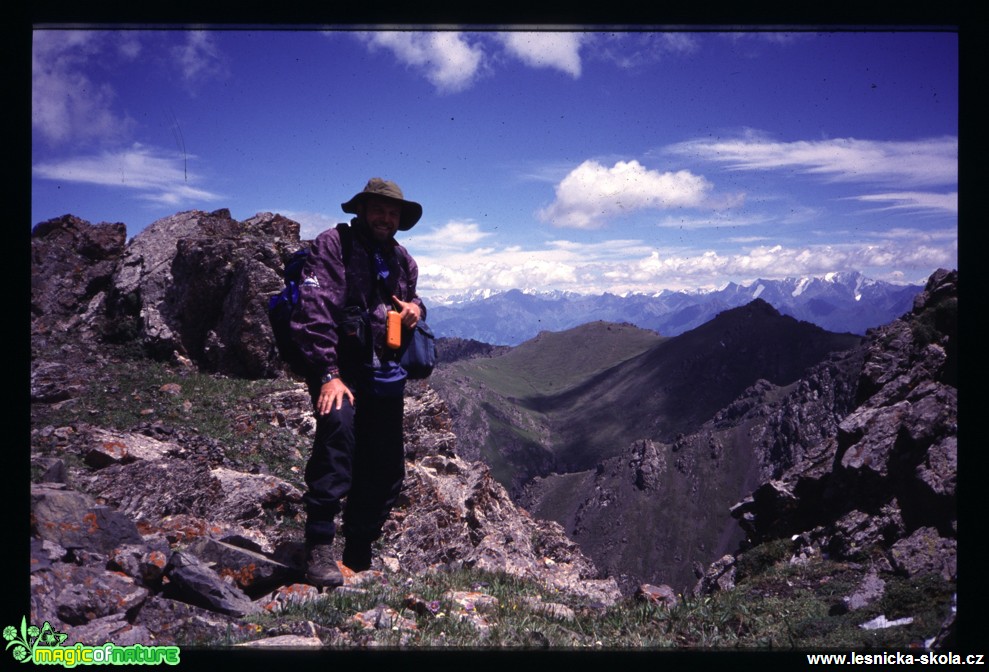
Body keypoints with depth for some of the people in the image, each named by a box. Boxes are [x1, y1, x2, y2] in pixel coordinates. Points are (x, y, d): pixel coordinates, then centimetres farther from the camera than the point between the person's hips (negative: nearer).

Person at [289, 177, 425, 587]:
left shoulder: (403, 261, 13)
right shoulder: (332, 245, -8)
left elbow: (411, 297, 29)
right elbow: (315, 311, -17)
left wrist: (416, 308, 2)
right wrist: (328, 375, -26)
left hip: (384, 374, 7)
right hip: (338, 368, -6)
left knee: (386, 470, 7)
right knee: (337, 424, -36)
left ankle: (358, 561, 24)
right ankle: (319, 549, -30)